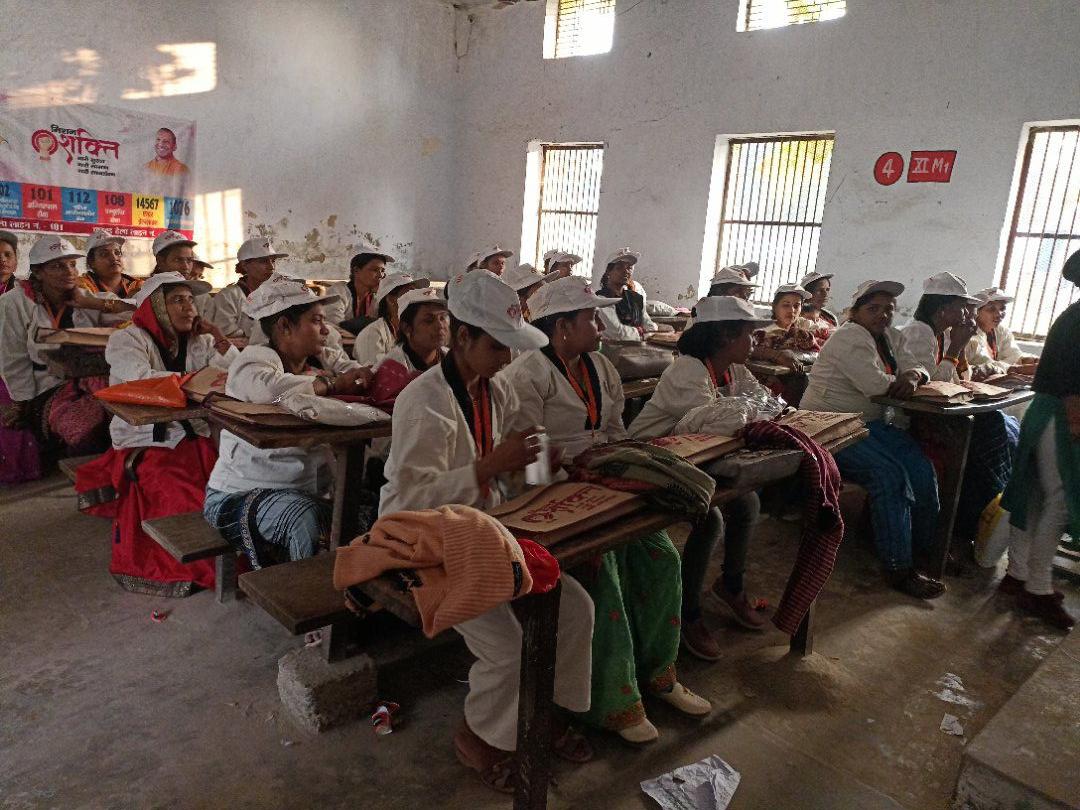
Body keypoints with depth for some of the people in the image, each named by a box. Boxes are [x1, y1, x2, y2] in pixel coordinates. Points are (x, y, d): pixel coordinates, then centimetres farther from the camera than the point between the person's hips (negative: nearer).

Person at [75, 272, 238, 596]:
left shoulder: (198, 341, 16)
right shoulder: (126, 340, 1)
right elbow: (141, 380, -20)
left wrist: (219, 338, 1)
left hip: (194, 439, 5)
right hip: (146, 444, -4)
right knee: (182, 501, -28)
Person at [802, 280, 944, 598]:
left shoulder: (890, 337, 14)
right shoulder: (850, 336, -14)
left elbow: (916, 368, 11)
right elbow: (876, 385, -23)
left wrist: (913, 376, -14)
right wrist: (899, 381, -2)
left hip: (870, 423, 9)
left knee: (922, 469, -7)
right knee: (890, 474, -24)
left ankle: (925, 545, 11)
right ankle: (899, 569, -17)